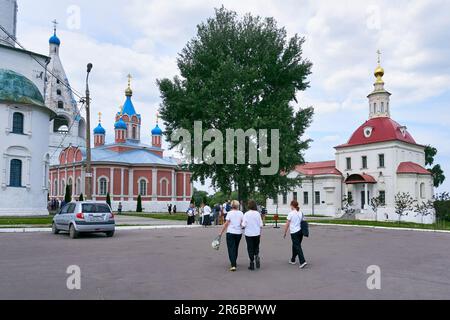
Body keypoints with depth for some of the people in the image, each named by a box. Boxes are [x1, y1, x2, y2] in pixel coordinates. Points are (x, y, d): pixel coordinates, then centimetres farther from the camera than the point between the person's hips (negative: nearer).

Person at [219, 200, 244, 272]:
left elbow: (226, 224, -9)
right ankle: (234, 263, 33)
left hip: (230, 233, -3)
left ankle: (233, 265, -12)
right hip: (239, 233, 3)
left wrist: (221, 233, -4)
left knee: (231, 249, -2)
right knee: (236, 248, 19)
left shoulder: (230, 213, -7)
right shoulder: (241, 213, 0)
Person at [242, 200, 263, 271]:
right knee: (256, 247, 21)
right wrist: (260, 233, 11)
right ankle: (257, 256, -3)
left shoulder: (246, 214, -11)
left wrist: (242, 223, 9)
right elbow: (261, 225, -3)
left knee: (250, 249, 8)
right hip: (257, 233, 2)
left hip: (249, 234, -2)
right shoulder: (257, 213, -5)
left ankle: (252, 264, 11)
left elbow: (244, 225, -13)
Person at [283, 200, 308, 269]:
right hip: (300, 231, 7)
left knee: (297, 247, -6)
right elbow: (302, 222, 9)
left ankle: (303, 262, -16)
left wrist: (285, 233, 0)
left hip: (294, 232, -7)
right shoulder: (301, 213, 6)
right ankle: (293, 260, 31)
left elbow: (287, 224, -10)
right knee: (295, 246, 19)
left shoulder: (291, 213, -12)